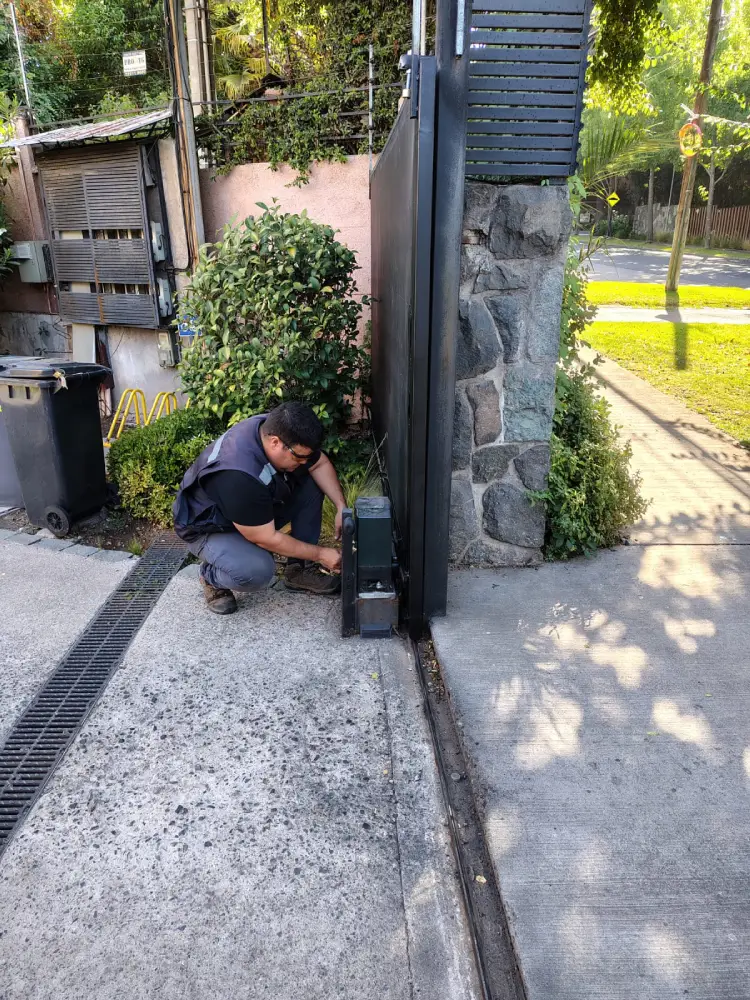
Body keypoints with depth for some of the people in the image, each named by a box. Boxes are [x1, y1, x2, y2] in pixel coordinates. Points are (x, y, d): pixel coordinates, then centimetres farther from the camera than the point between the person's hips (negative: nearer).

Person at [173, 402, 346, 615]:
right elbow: (266, 539, -30)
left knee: (311, 486, -11)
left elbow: (320, 464, -1)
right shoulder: (238, 476, -40)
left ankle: (300, 570, -1)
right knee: (258, 571, -35)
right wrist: (319, 554, -21)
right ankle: (211, 576, -1)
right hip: (209, 528, -8)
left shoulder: (277, 429, -18)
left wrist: (341, 507, -14)